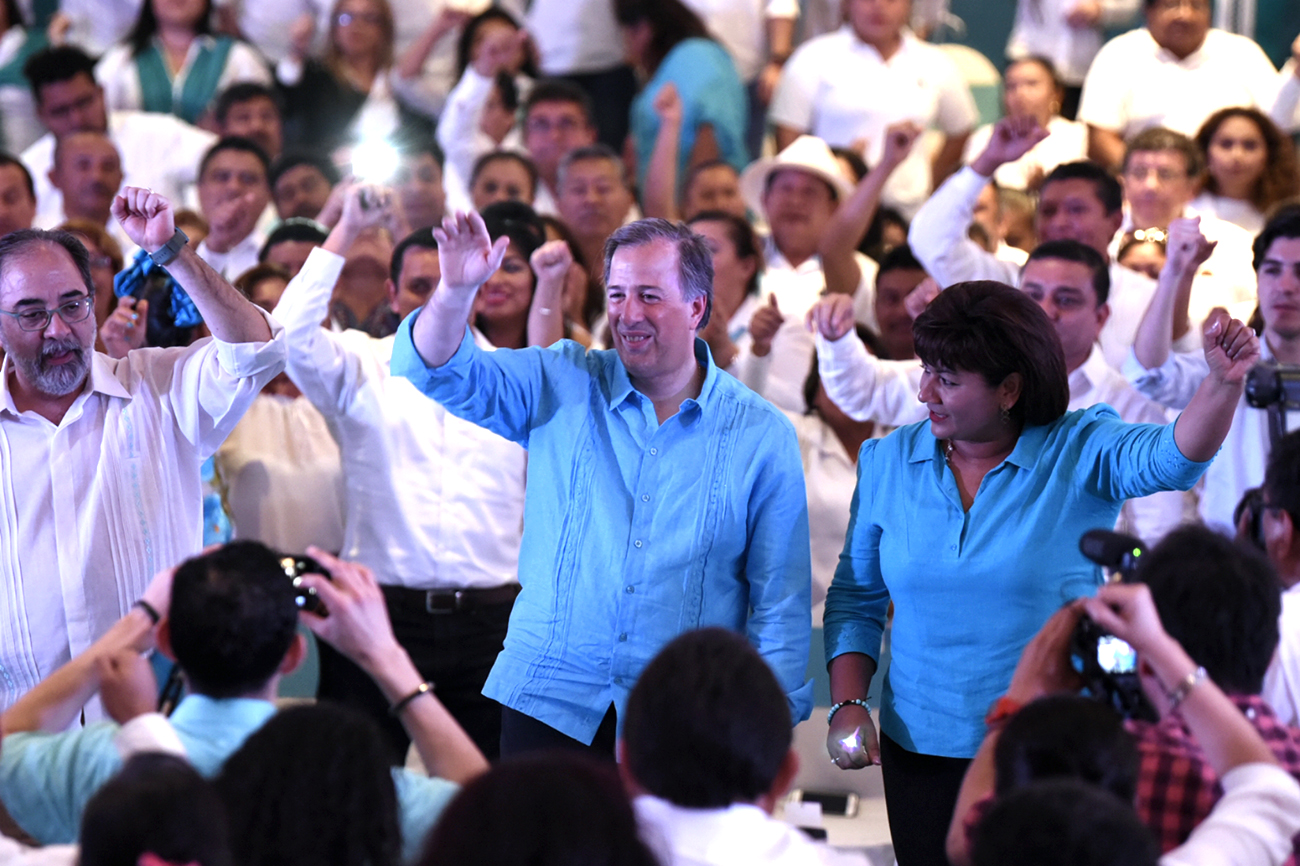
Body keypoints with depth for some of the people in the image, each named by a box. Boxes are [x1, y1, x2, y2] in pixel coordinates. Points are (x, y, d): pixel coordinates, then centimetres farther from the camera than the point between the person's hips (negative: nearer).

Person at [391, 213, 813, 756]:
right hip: (548, 701, 1)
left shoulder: (761, 435, 1)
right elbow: (440, 372, -2)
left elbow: (779, 601, 3)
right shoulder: (562, 389, 6)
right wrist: (456, 291, -22)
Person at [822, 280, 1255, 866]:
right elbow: (856, 596, 10)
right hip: (921, 747, 3)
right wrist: (848, 704, -2)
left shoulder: (1079, 454, -8)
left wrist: (1226, 381, -47)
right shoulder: (889, 462, 2)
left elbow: (1174, 456, -28)